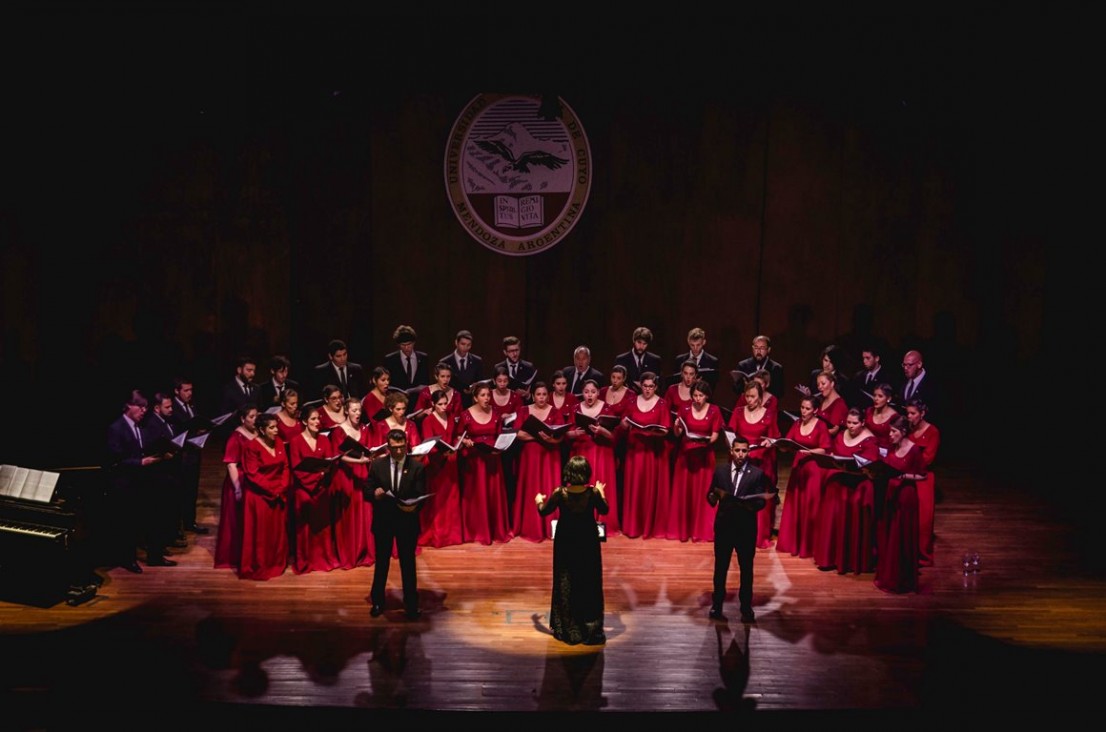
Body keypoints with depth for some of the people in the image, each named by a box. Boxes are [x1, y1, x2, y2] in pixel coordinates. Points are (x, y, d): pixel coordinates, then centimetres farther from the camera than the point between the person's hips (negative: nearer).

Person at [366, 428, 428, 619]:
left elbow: (421, 497, -9)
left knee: (408, 563, 8)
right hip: (383, 520, 2)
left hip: (407, 521, -1)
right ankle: (377, 602, 31)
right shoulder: (377, 465, -2)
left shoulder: (417, 467, -7)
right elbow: (367, 490, 0)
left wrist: (414, 506, -31)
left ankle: (411, 606, 20)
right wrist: (374, 494, -23)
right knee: (381, 563, 15)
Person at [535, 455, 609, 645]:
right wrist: (601, 493, 19)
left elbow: (544, 511, -1)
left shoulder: (559, 493, -17)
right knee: (589, 585, 10)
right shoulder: (593, 493, -17)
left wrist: (539, 501, 21)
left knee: (565, 586, 13)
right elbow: (604, 511, 2)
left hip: (565, 544, 0)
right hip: (588, 544, 0)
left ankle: (567, 629, 20)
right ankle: (591, 630, 14)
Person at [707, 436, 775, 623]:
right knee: (720, 568, 9)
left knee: (746, 569, 6)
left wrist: (740, 502, -23)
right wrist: (713, 497, -19)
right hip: (723, 525, 1)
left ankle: (746, 608, 17)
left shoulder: (757, 474, -2)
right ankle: (716, 606, 20)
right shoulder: (720, 471, 4)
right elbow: (710, 495, 4)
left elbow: (761, 502, -7)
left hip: (746, 527, -1)